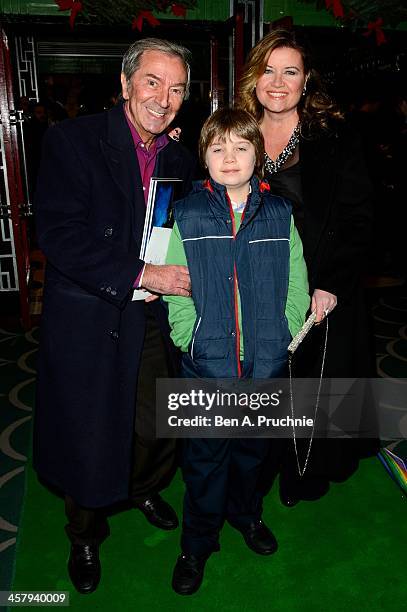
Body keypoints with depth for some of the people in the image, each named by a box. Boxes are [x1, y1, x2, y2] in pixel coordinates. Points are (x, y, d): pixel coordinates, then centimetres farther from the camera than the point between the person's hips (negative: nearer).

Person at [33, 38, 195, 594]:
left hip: (155, 322, 5)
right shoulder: (72, 140, -9)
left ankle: (143, 488, 52)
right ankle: (85, 535, 41)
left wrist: (187, 274, -5)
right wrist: (142, 274, -22)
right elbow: (58, 234, -19)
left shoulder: (180, 160, 8)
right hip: (89, 322, -4)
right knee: (89, 438, 10)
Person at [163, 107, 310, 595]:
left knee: (253, 448, 21)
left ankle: (245, 513, 48)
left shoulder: (279, 214, 1)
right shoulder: (187, 215, -4)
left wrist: (285, 336, -6)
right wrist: (190, 340, -14)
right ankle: (198, 542, 34)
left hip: (266, 362, 2)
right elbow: (176, 287, -7)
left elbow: (296, 283, 1)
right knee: (205, 456, 11)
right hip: (207, 364, -2)